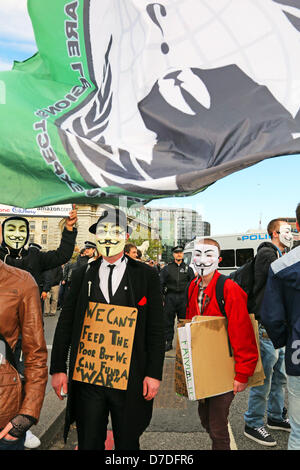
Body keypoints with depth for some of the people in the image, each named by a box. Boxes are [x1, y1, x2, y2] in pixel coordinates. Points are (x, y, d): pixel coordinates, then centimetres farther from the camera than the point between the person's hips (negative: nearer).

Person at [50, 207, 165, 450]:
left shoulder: (146, 275, -1)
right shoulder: (82, 275, 5)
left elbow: (156, 329, -2)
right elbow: (65, 324, 8)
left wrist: (154, 373, -6)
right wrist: (58, 368, 4)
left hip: (131, 379, -1)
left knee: (128, 443, 14)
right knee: (89, 443, 14)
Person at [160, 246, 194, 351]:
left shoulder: (188, 268, 11)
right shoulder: (167, 268, 8)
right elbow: (161, 282, 8)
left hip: (184, 297, 0)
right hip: (170, 297, 0)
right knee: (168, 320, 2)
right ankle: (168, 342, 12)